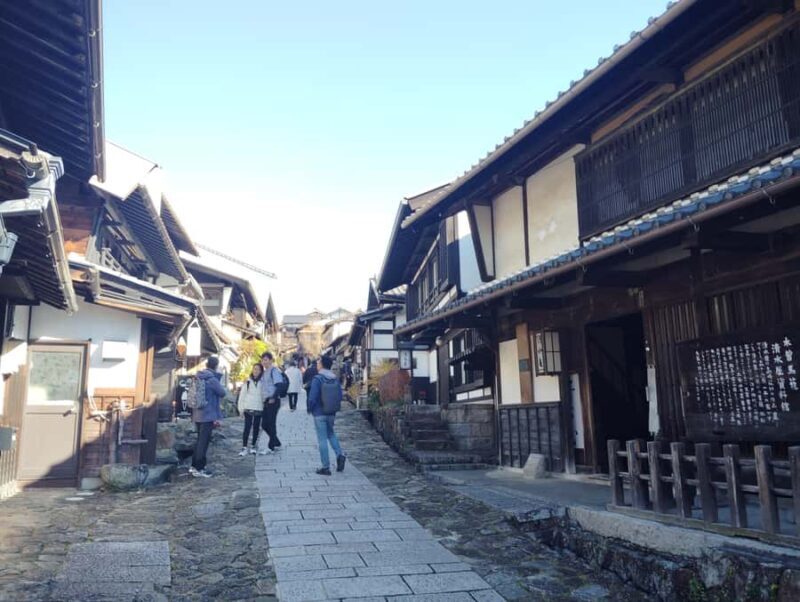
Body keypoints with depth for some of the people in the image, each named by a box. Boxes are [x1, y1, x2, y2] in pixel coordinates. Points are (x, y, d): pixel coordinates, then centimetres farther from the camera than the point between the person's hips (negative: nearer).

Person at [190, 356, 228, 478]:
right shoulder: (212, 379, -17)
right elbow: (222, 393, -8)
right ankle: (199, 469, 2)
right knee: (204, 441, -2)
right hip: (208, 415, -8)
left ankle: (194, 466, 24)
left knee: (200, 440, 19)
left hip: (198, 414, 8)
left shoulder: (199, 377, 8)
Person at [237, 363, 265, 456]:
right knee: (247, 428, -4)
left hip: (259, 409, 1)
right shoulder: (247, 382, 1)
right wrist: (241, 408, -1)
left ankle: (253, 446, 22)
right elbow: (242, 395, 3)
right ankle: (244, 448, -1)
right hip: (248, 408, -1)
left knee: (256, 428, 10)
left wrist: (265, 406, -3)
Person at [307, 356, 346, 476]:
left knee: (322, 439, 1)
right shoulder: (335, 379, 2)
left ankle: (326, 467, 4)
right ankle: (340, 455, 4)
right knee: (331, 434, 24)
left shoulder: (317, 379, -16)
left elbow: (312, 397, -19)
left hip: (319, 413, -5)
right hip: (331, 413, 5)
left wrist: (310, 409, -2)